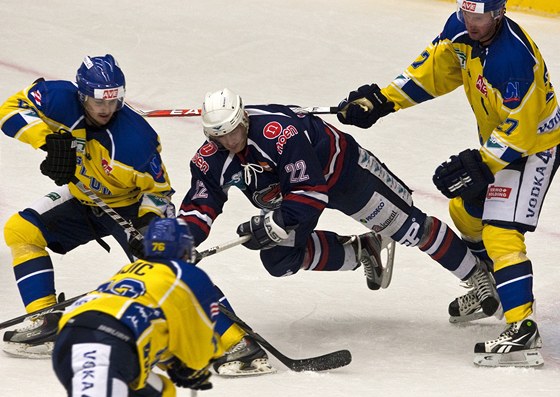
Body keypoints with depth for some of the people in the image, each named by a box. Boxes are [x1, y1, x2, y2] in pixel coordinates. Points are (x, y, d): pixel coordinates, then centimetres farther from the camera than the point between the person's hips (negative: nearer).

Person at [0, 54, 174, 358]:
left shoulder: (136, 138, -31)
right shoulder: (62, 99, -24)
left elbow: (158, 190, -19)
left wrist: (150, 221, -38)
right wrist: (49, 138, -34)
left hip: (128, 205, -5)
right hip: (82, 199, 5)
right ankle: (48, 323, -7)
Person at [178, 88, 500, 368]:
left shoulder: (279, 131, -39)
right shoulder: (210, 160, -19)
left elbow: (311, 193, -40)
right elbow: (199, 208, -16)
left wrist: (275, 225, -49)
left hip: (341, 167, -7)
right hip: (286, 195, 7)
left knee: (407, 226, -3)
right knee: (278, 258, -13)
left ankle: (476, 274, 16)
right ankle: (358, 252, 8)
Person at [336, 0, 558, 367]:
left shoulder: (514, 58, -34)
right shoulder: (460, 30, -8)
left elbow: (518, 131, -30)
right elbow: (433, 71, 6)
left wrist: (480, 166, -31)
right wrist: (382, 100, -1)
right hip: (496, 139, 10)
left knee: (501, 233, -20)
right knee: (466, 211, 25)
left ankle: (523, 331, -26)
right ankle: (491, 290, 46)